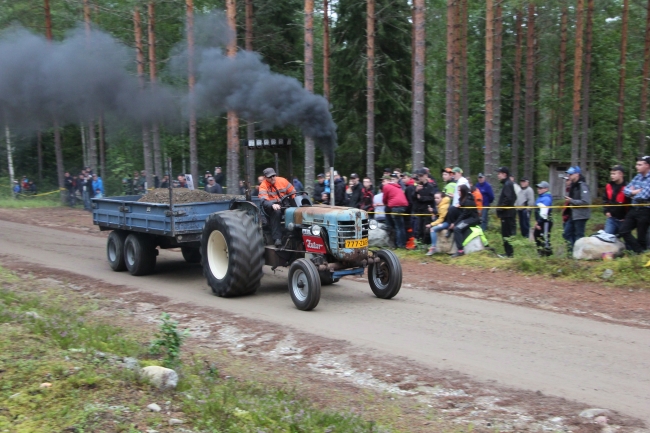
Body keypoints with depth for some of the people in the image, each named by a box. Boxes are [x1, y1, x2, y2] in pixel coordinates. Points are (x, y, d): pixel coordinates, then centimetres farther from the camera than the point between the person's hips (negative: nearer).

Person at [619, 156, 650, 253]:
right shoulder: (638, 176, 9)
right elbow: (626, 189, 9)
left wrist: (633, 194, -3)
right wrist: (632, 192, -13)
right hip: (634, 209, 8)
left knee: (641, 236, 2)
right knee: (623, 231, 8)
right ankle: (639, 251, 16)